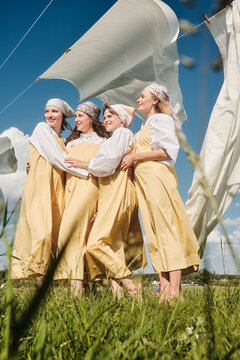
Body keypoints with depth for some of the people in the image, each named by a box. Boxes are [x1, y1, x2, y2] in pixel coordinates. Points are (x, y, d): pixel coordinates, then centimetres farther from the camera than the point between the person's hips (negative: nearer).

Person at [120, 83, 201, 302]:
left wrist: (134, 156, -10)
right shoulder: (146, 125, 28)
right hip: (145, 181, 9)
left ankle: (174, 289, -18)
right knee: (155, 233, 0)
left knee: (166, 229, -15)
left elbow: (169, 151, -12)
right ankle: (165, 286, -2)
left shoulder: (160, 119, 2)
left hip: (157, 177, -9)